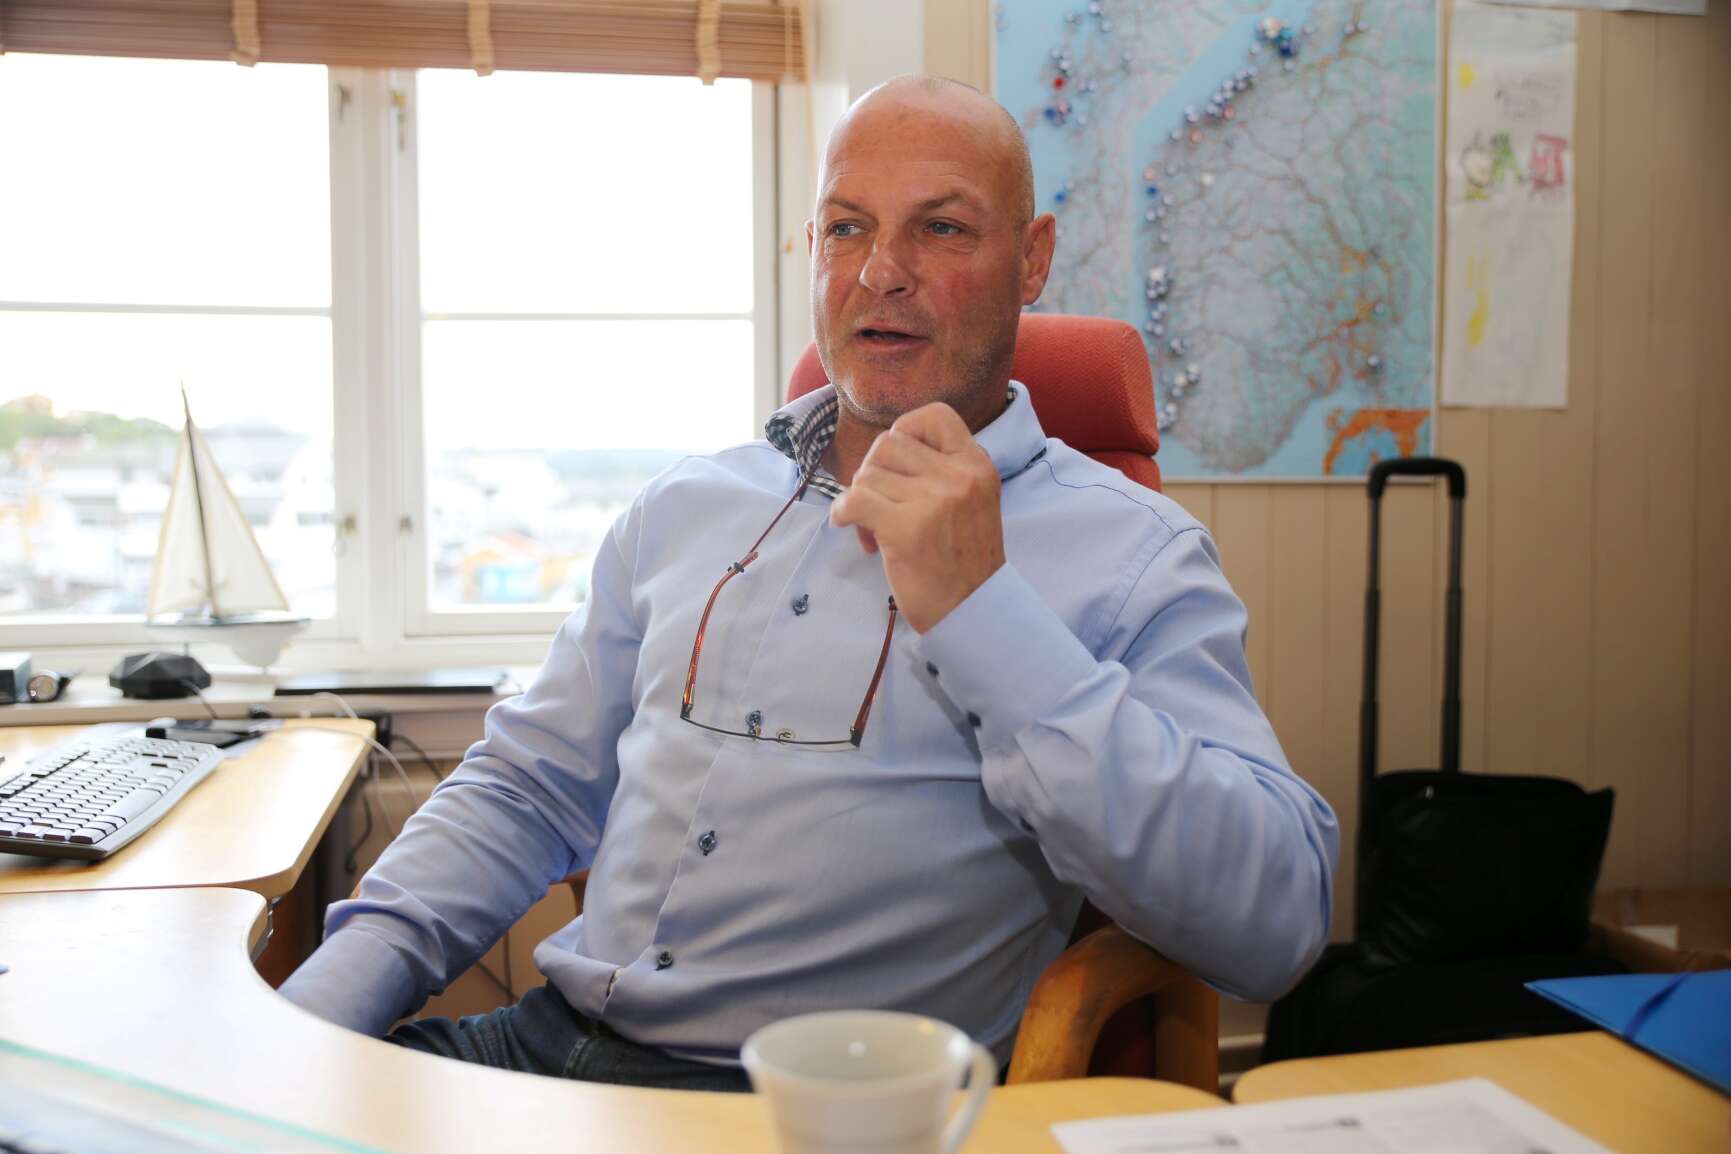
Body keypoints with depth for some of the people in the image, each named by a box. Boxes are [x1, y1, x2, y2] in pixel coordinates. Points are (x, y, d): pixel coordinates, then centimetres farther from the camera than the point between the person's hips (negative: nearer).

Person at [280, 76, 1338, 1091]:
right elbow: (528, 789, 16)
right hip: (554, 1040, 5)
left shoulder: (1132, 552, -3)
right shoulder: (686, 505, 13)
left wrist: (981, 612, -18)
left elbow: (1276, 923, -14)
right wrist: (326, 1000, 0)